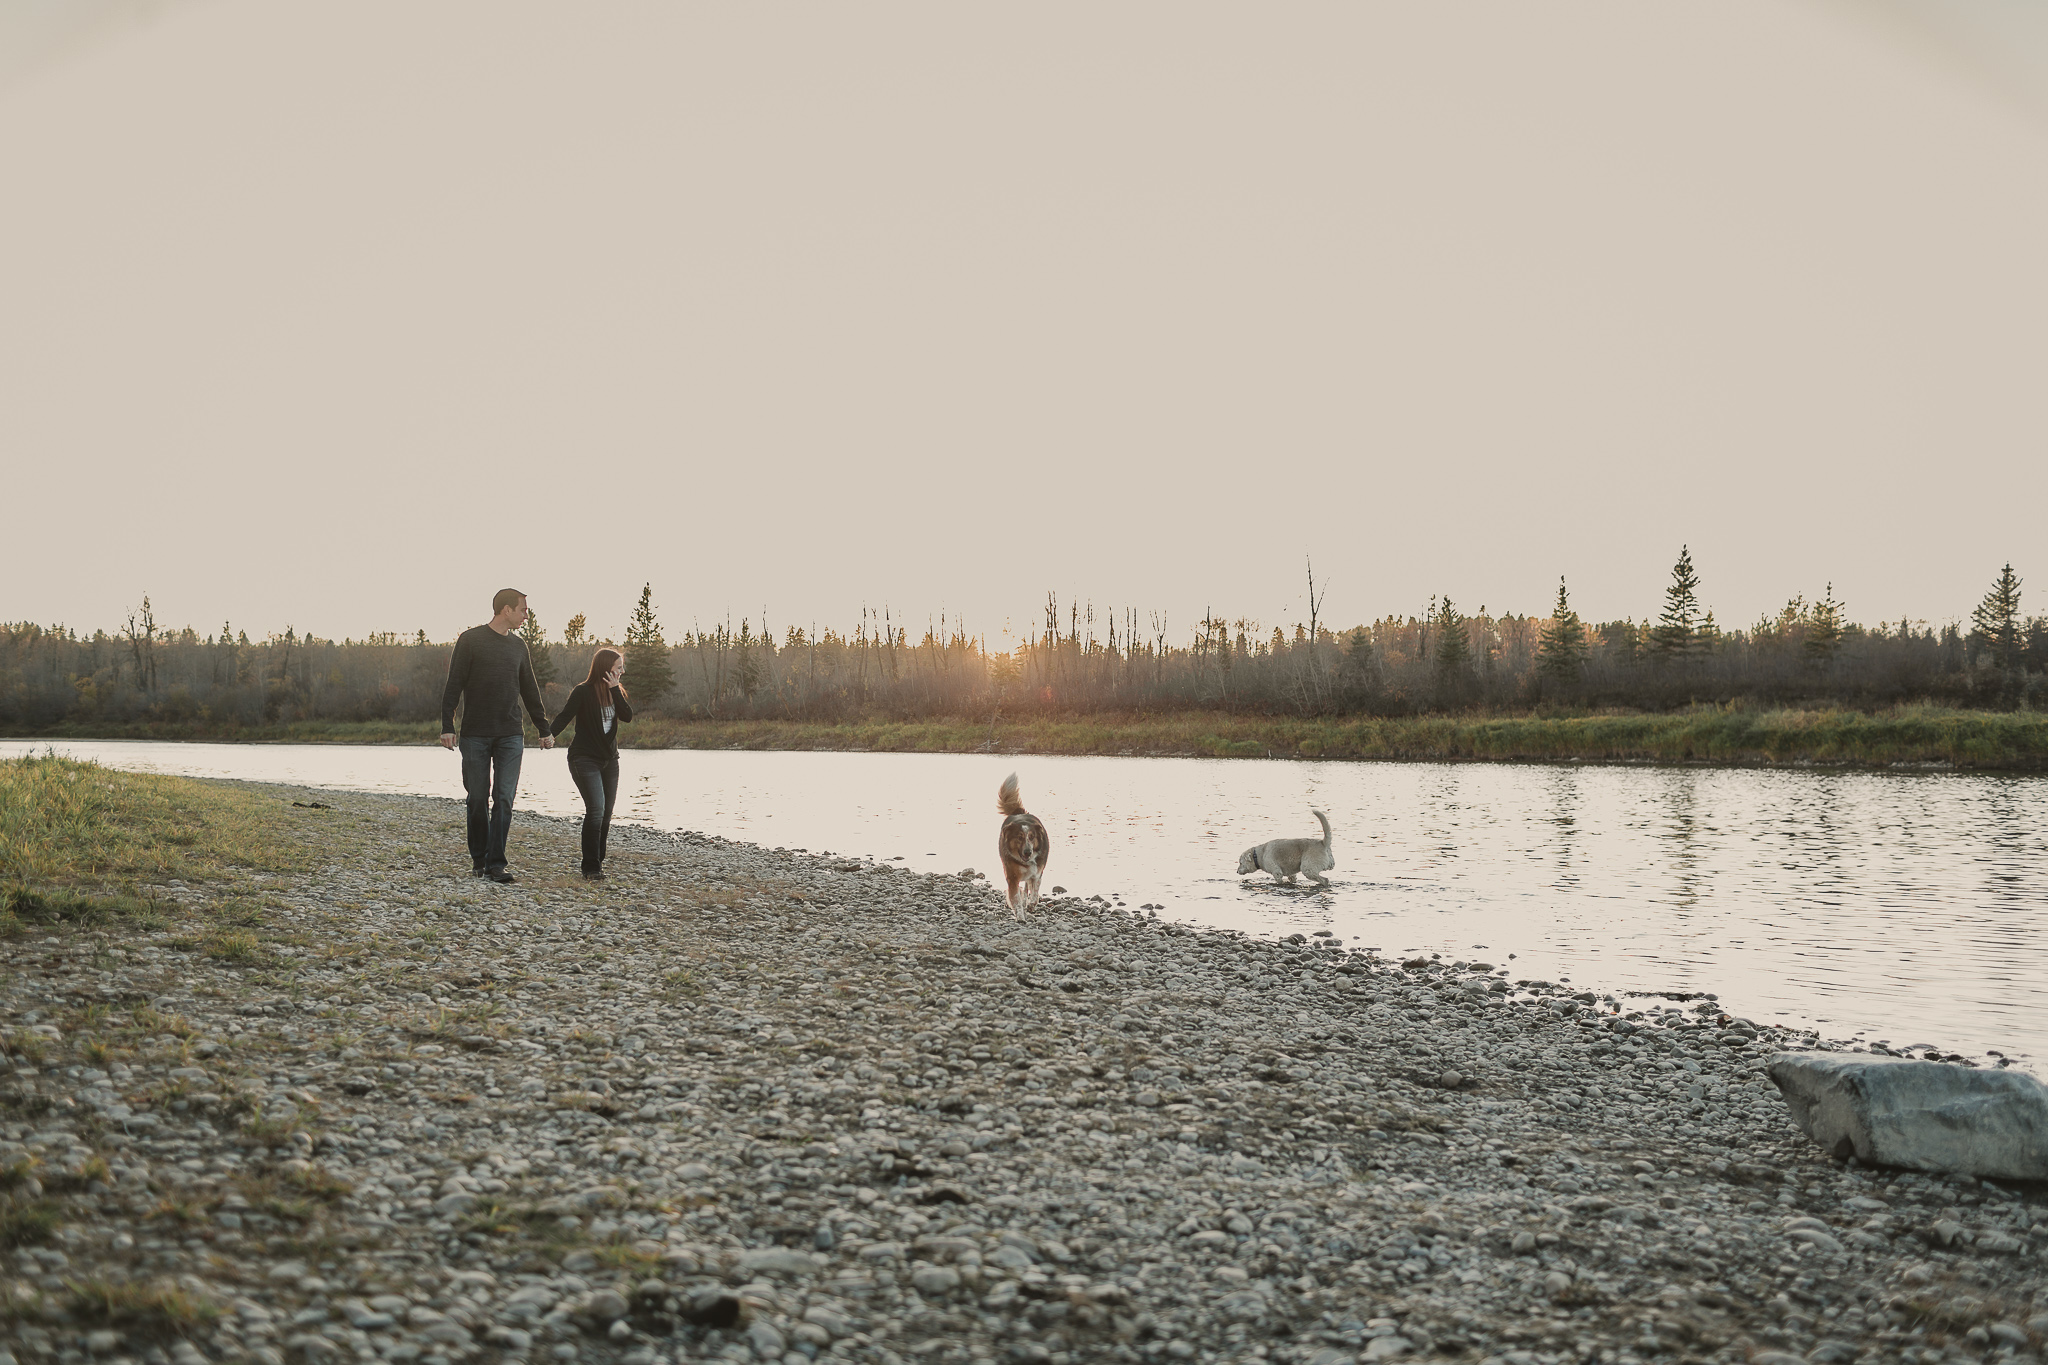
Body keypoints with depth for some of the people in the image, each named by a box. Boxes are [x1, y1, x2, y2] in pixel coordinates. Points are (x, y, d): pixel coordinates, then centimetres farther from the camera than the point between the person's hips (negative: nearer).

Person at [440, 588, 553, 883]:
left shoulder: (518, 646, 14)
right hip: (475, 734, -3)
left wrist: (544, 729, 22)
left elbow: (530, 691, 23)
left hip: (510, 736, 3)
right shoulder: (471, 640, 0)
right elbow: (454, 685, -3)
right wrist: (447, 726, -10)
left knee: (504, 798, -7)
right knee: (478, 798, 3)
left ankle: (496, 863, -7)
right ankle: (478, 859, 17)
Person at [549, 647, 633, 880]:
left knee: (606, 814, 9)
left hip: (609, 760, 7)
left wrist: (615, 690, -14)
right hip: (585, 759, -7)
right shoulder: (583, 692, -11)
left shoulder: (616, 692, 7)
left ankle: (597, 861, 22)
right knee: (596, 809, -18)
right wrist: (549, 735, -34)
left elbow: (627, 716, -7)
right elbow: (564, 717, -16)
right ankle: (591, 868, -15)